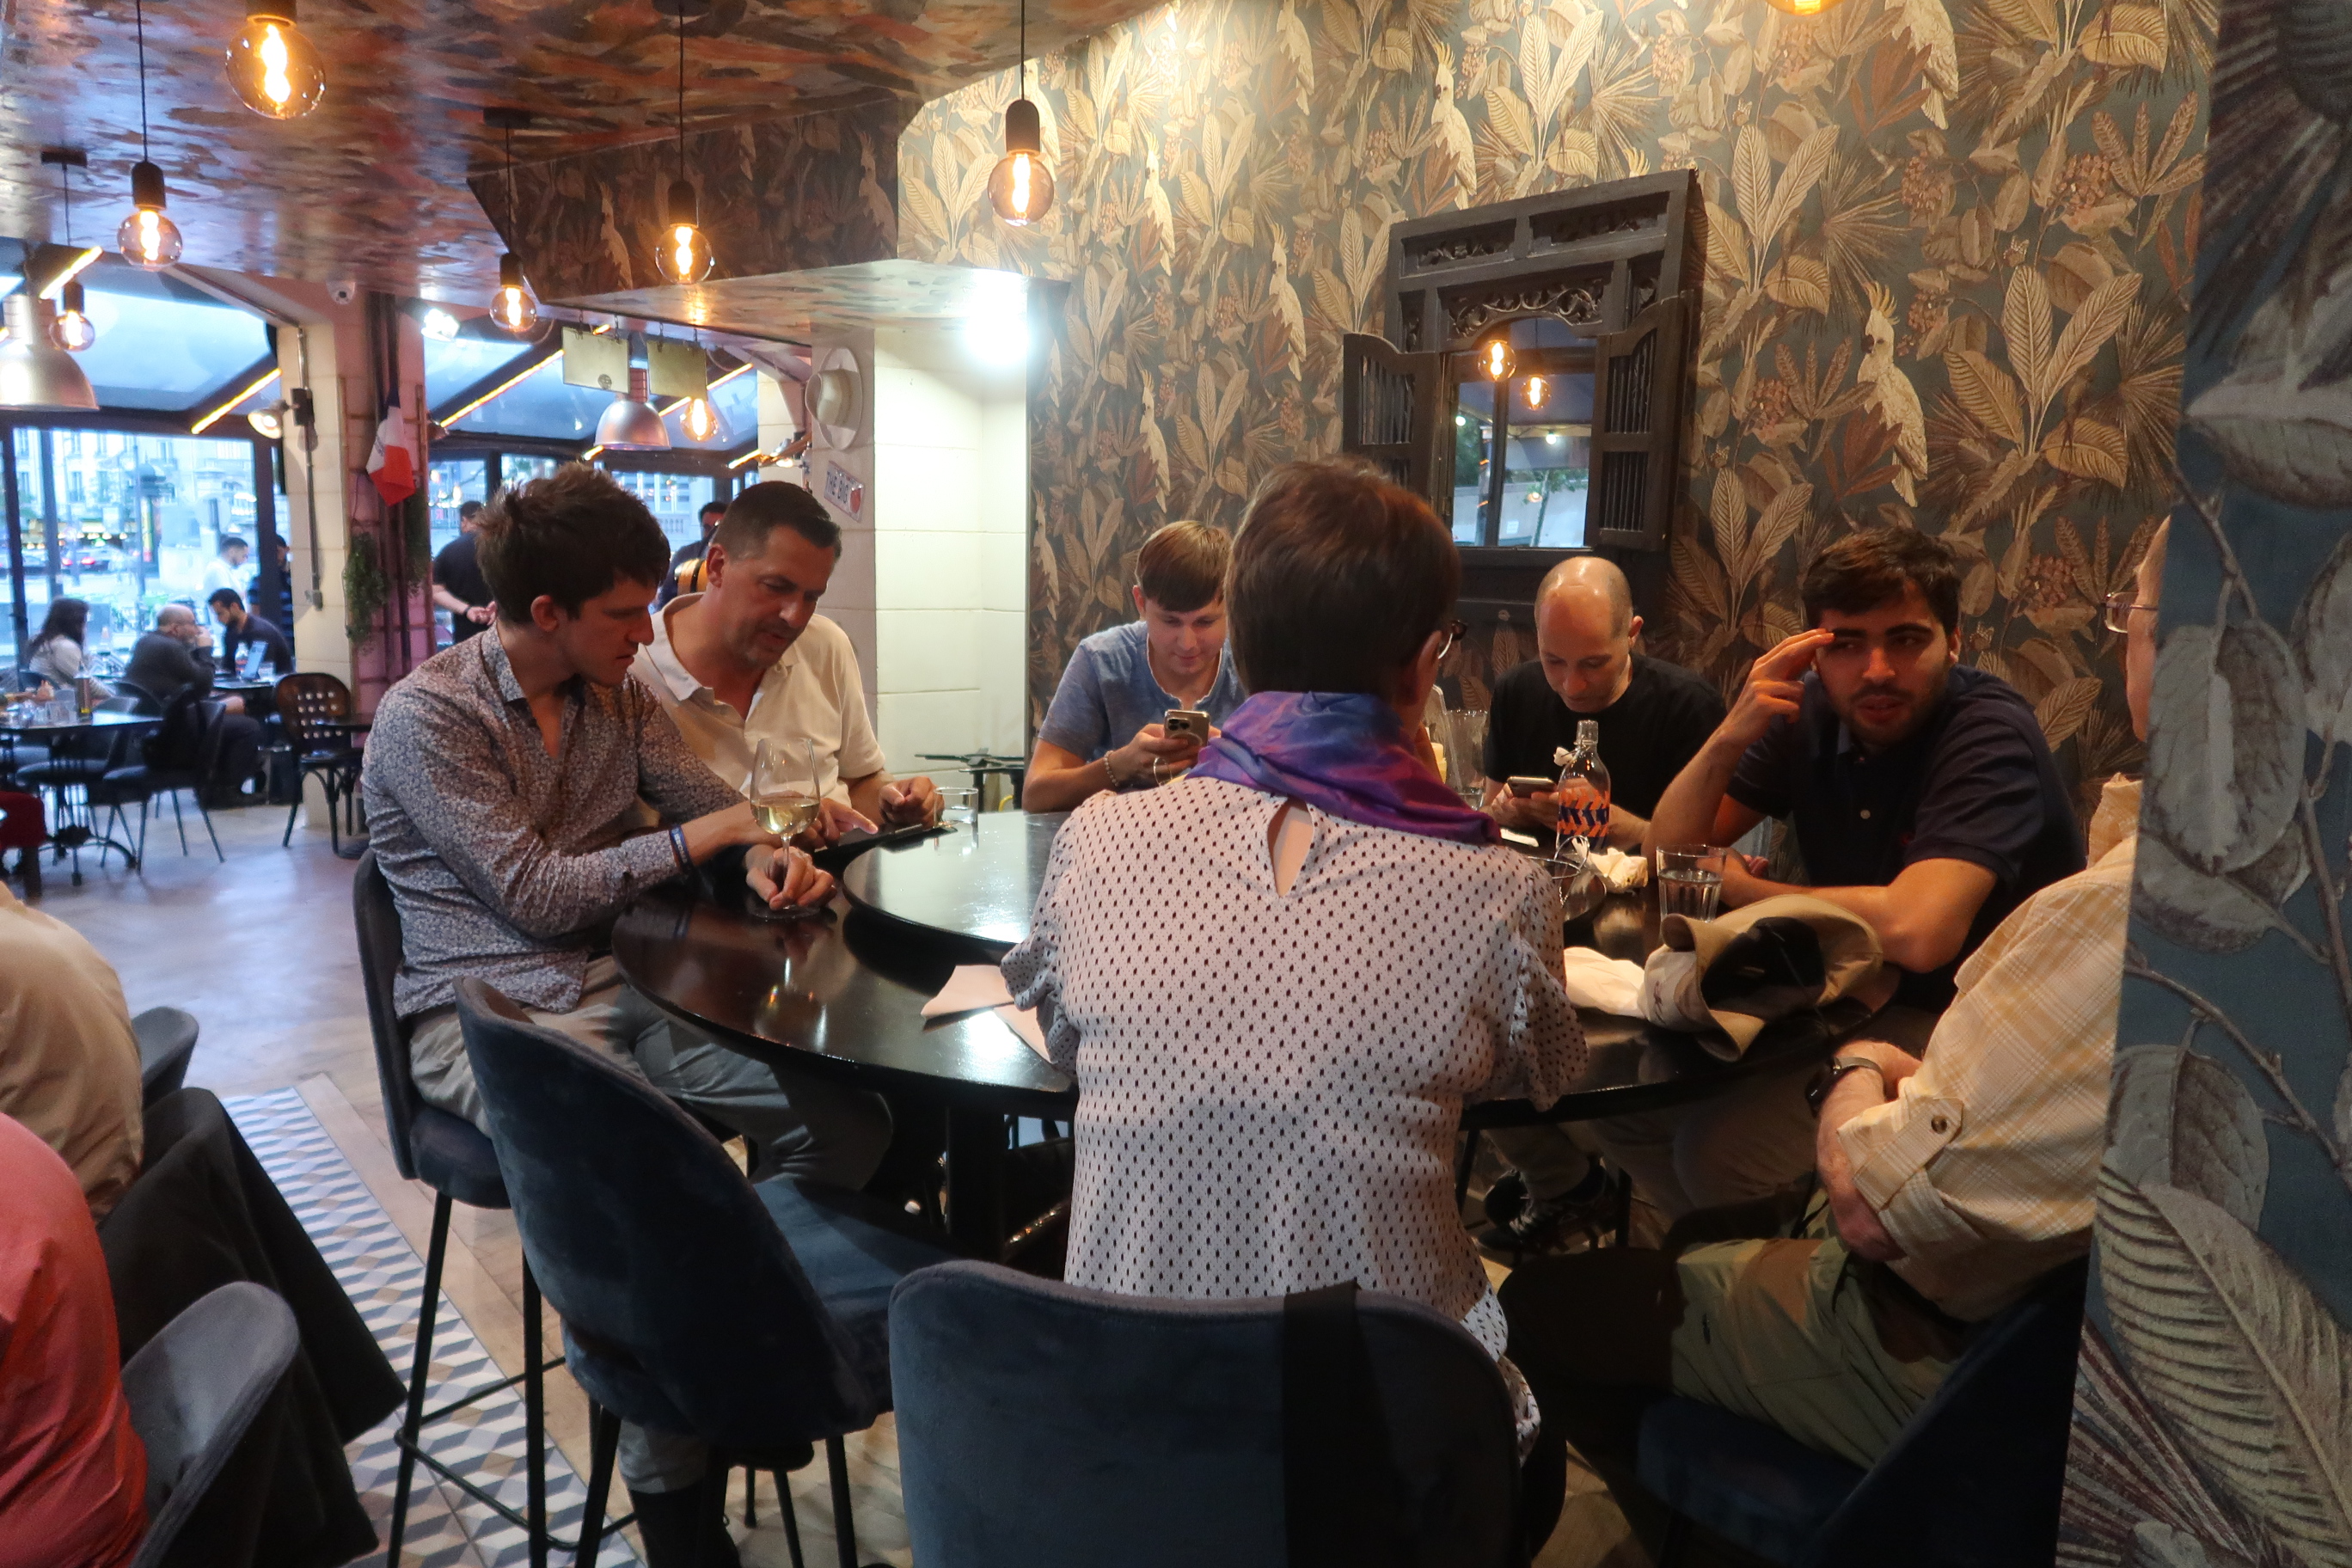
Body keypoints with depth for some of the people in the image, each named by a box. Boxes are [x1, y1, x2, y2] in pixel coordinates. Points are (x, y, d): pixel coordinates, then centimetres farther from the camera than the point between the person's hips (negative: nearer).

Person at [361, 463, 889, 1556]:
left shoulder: (617, 695, 13)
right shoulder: (427, 716, -9)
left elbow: (713, 804, 18)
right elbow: (537, 894, -14)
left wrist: (765, 855, -5)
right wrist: (696, 838, -6)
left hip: (620, 985, 6)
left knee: (849, 1118, -16)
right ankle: (668, 1485, -11)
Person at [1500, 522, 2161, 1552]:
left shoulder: (2120, 906, -36)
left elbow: (1877, 1201, -29)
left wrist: (1856, 1073, -11)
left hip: (1941, 1353, -10)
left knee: (1542, 1307, 7)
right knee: (1709, 1231, 31)